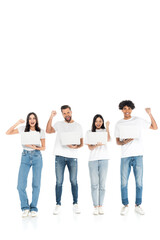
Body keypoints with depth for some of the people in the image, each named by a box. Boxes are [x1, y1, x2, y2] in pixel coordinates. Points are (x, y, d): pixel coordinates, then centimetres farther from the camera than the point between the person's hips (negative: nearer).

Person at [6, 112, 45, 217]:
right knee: (21, 185, -7)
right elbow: (8, 133, 2)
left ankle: (34, 208, 15)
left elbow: (44, 147, 4)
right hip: (25, 157, 1)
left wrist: (35, 147, -15)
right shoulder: (23, 129, 5)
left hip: (37, 157, 0)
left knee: (36, 184, 1)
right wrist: (17, 123, -6)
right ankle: (25, 207, 11)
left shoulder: (41, 131, 3)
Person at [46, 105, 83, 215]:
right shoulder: (59, 124, 11)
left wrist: (75, 147, -12)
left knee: (74, 181, 2)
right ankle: (58, 204, 5)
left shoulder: (78, 126, 11)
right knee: (59, 181, -1)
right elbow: (48, 131, -6)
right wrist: (51, 117, -11)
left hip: (73, 156, 0)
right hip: (60, 156, 0)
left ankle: (75, 204, 12)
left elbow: (81, 143, 8)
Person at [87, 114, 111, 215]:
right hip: (93, 159, 0)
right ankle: (95, 206, 2)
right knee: (94, 184, -2)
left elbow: (108, 139, -10)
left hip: (104, 159, 0)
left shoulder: (105, 131, 11)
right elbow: (90, 147, 0)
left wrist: (107, 127, -9)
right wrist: (97, 144, -19)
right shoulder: (89, 132, 9)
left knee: (102, 184, 1)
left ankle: (101, 206, 8)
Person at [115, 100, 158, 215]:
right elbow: (117, 141, 10)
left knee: (139, 182, 0)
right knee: (124, 182, 0)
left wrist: (150, 114, -3)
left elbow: (155, 127, 8)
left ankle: (138, 205, 13)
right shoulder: (119, 124, 9)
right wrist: (124, 142, -12)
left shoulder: (139, 120, 6)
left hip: (138, 155, 0)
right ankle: (125, 205, 13)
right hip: (125, 156, 1)